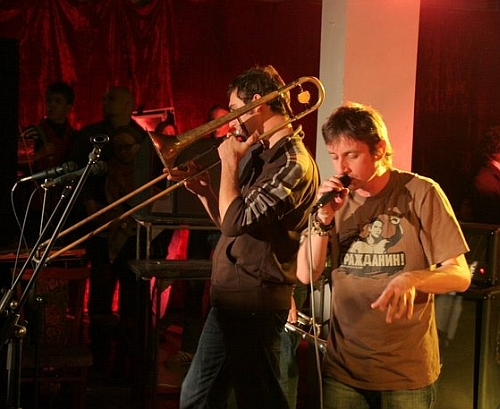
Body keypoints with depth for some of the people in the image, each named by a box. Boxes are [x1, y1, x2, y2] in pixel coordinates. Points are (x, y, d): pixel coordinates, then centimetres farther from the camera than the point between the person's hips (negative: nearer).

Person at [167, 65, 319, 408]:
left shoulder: (293, 164, -18)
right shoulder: (264, 155, 14)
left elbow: (235, 221, -25)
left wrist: (229, 163, -12)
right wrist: (202, 189, 5)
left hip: (254, 304, -10)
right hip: (230, 298, 10)